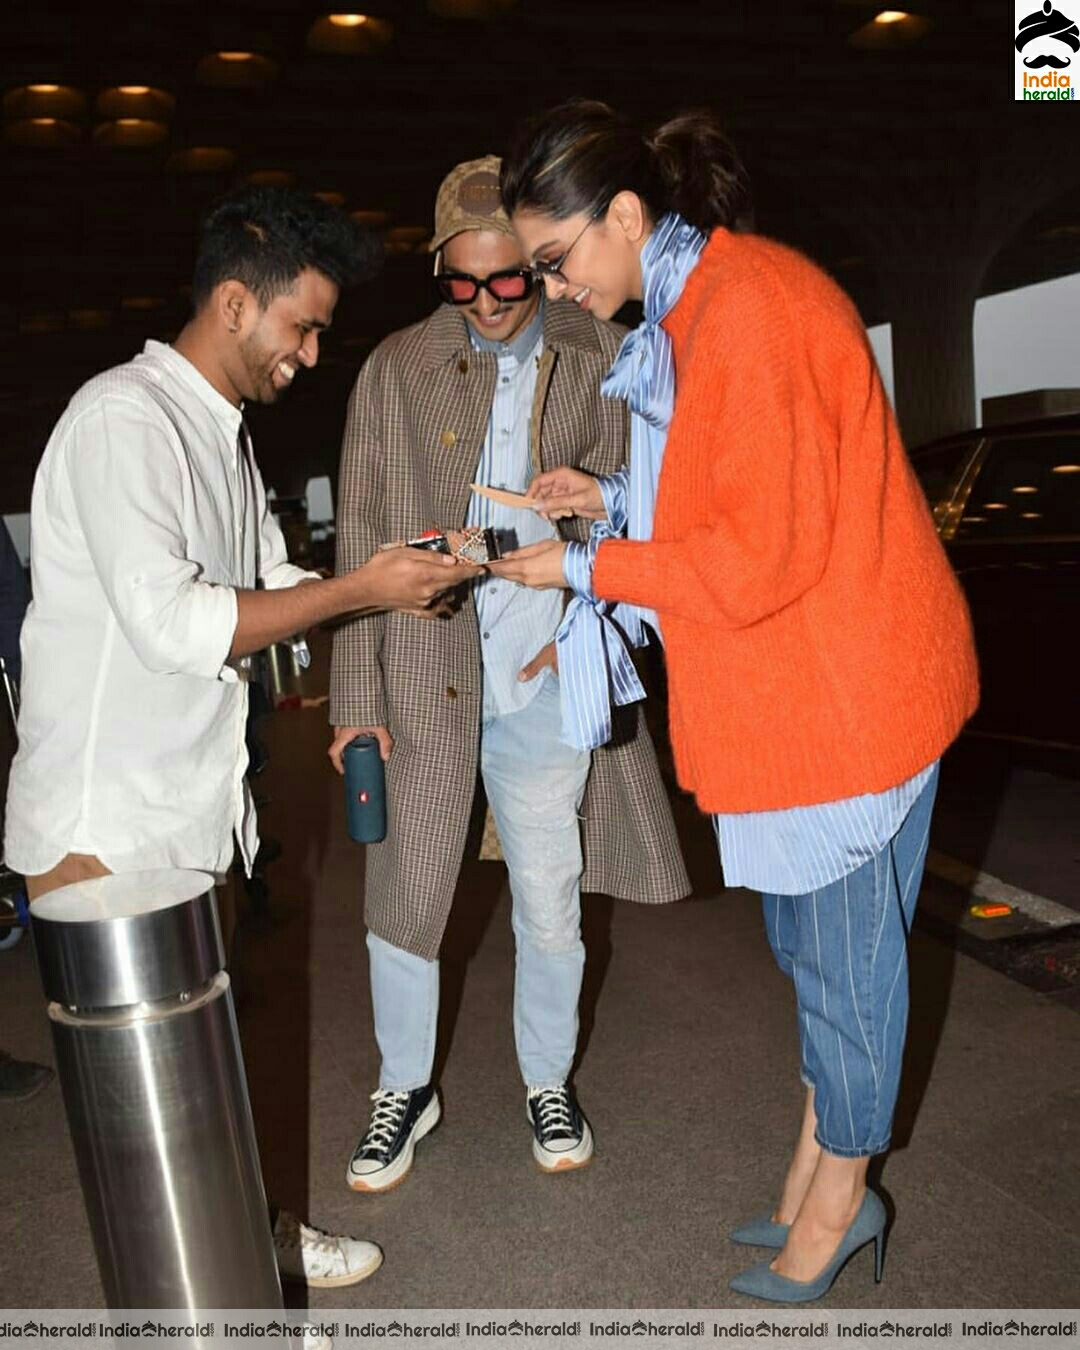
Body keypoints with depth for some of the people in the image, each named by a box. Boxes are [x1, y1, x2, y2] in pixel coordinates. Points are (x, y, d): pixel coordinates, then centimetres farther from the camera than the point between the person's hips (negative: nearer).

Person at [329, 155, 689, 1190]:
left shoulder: (600, 359, 3)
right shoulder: (395, 370, 2)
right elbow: (360, 544, 1)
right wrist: (355, 701, -3)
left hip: (547, 679, 0)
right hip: (421, 681, 0)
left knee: (550, 910, 12)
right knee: (401, 903, 8)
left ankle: (548, 1082, 38)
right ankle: (404, 1089, 34)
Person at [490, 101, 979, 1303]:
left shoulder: (749, 310, -21)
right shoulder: (693, 307, 10)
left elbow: (762, 552, -24)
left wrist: (585, 567, -14)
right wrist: (615, 496, 6)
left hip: (846, 685, -10)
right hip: (791, 689, 10)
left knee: (841, 952, 7)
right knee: (808, 939, 20)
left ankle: (839, 1198, 30)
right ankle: (816, 1169, 39)